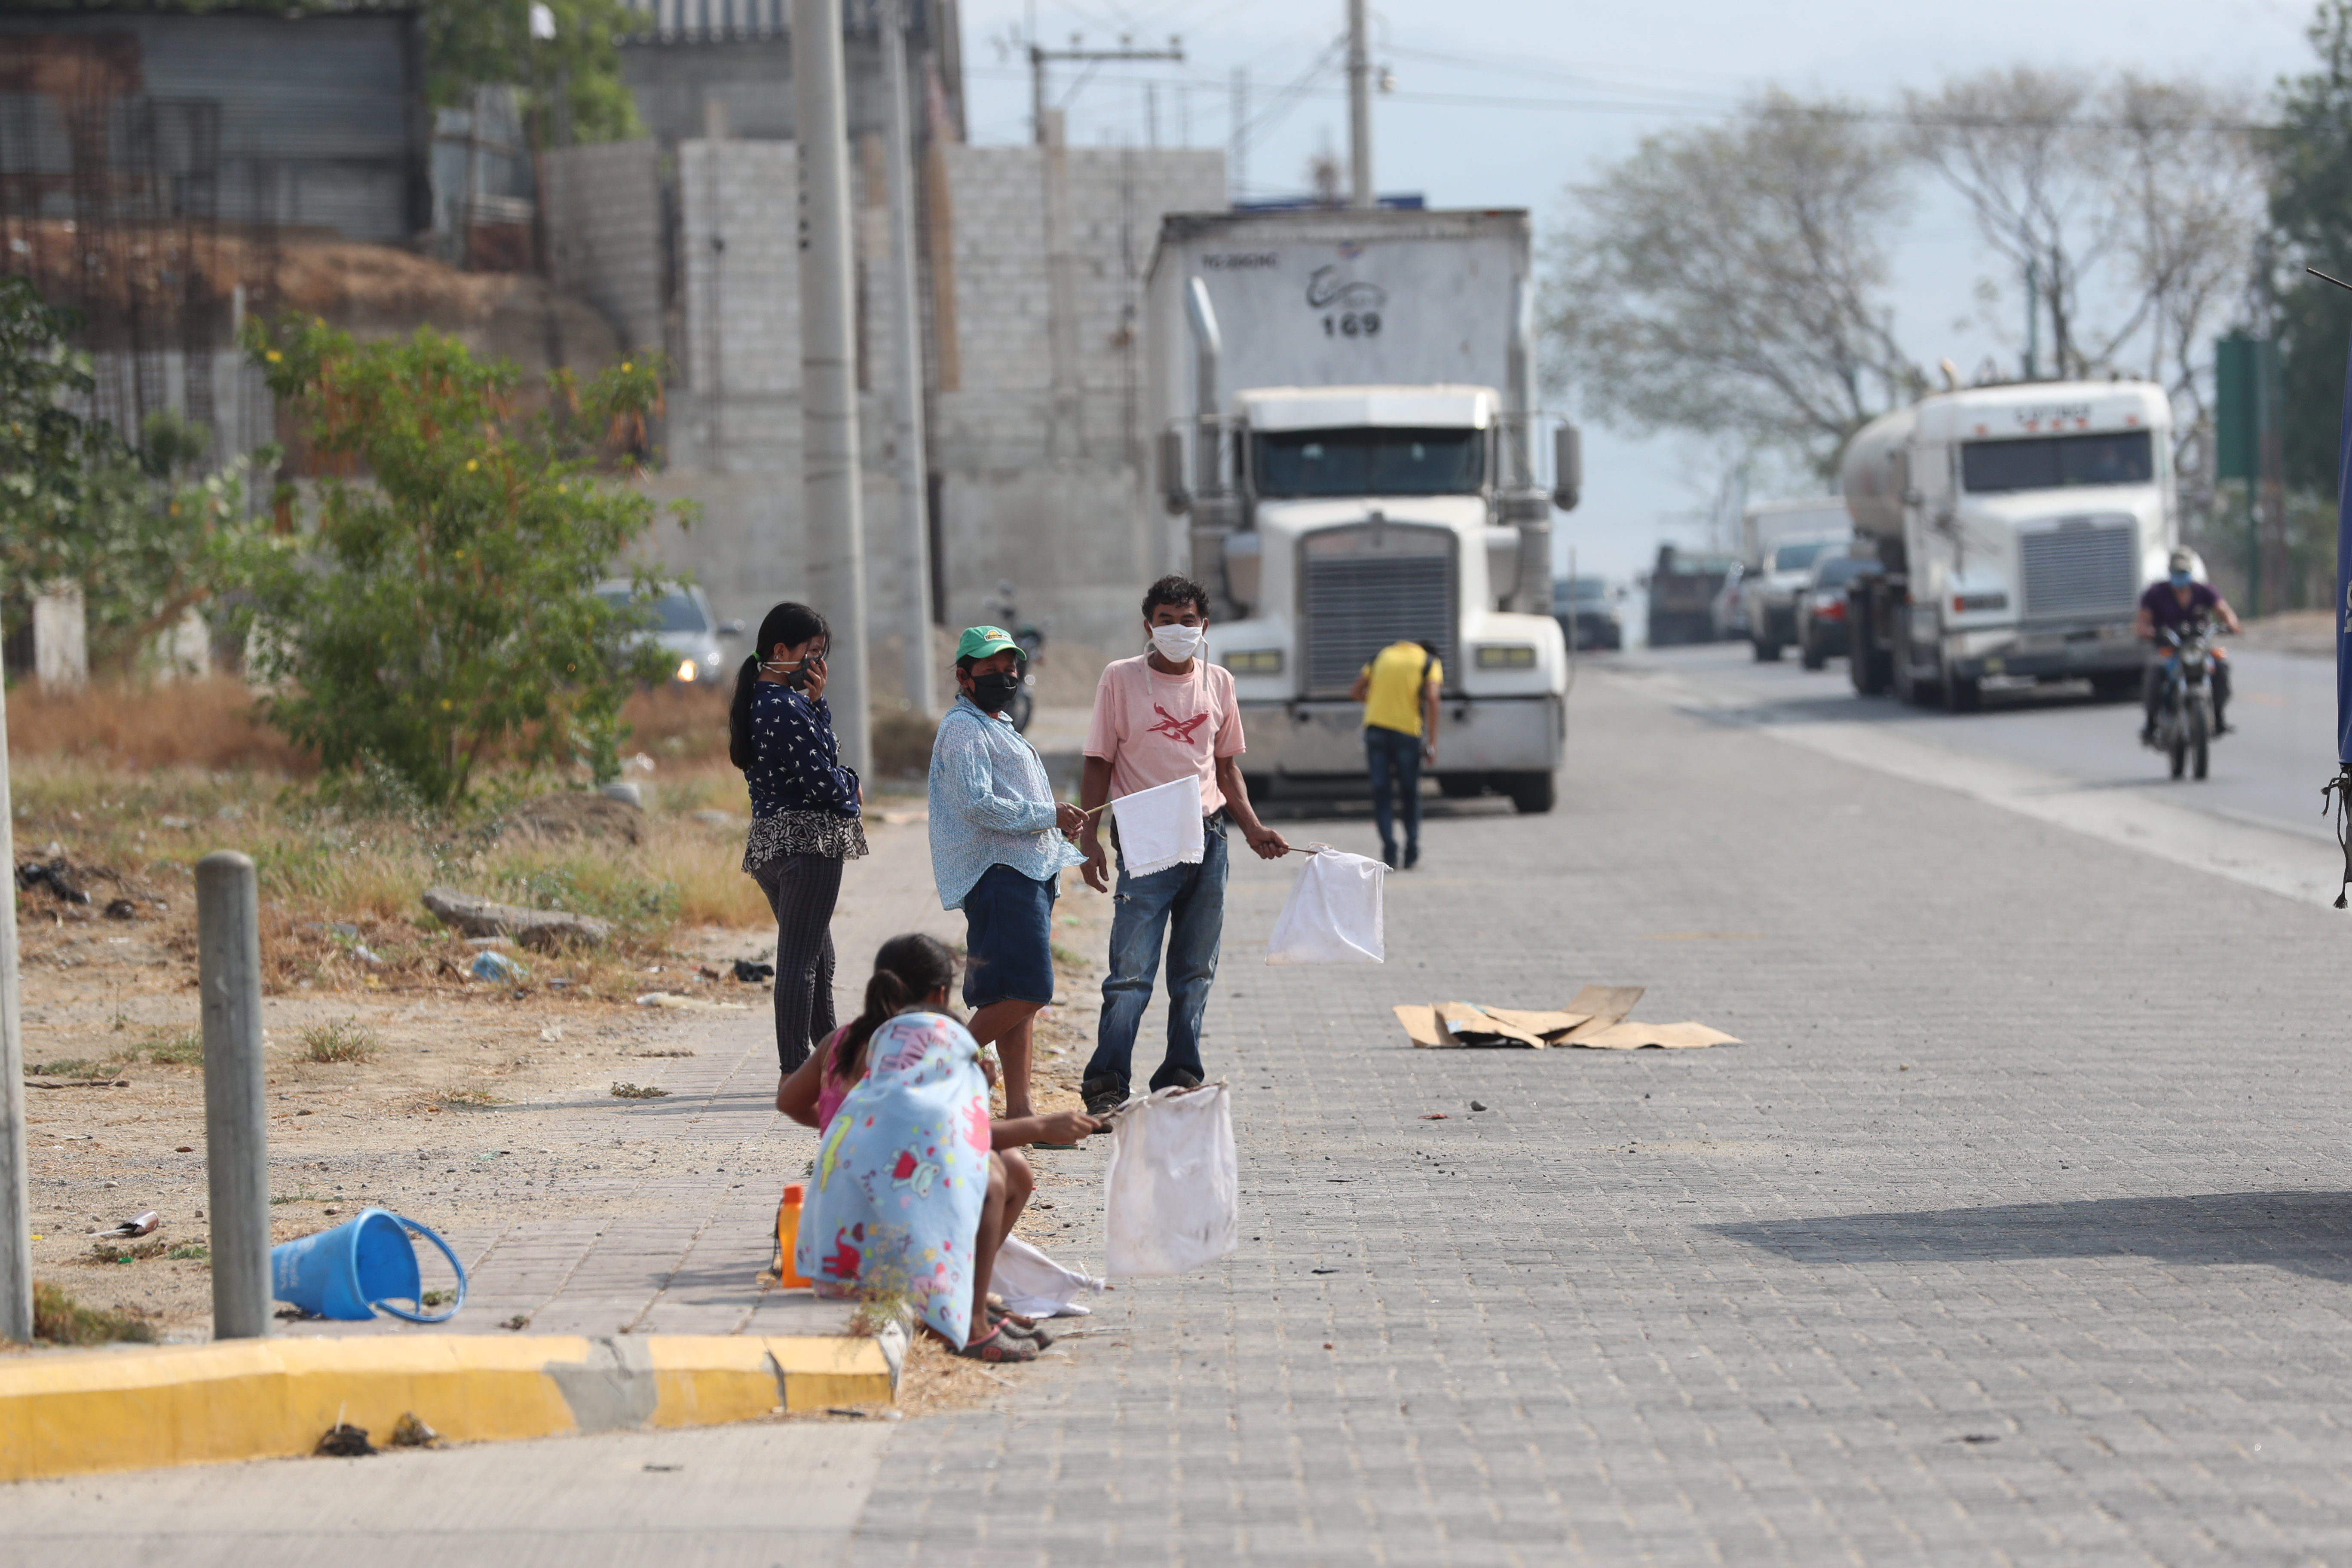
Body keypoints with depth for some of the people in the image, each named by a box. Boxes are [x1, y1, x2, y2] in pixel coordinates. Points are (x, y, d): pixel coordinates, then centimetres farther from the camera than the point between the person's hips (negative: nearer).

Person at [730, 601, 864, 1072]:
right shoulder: (785, 708, -18)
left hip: (770, 840, 10)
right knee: (801, 961, -7)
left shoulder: (757, 703, 13)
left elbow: (816, 753, 18)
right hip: (808, 842, -10)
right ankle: (796, 1074, -7)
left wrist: (816, 701, 5)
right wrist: (851, 784, 3)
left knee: (818, 958, 21)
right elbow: (824, 782, -19)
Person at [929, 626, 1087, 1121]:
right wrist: (1049, 816, -15)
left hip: (1027, 872, 10)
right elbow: (977, 804, -20)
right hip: (1000, 874, -10)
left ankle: (1018, 1110, 4)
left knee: (1020, 996, 5)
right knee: (1027, 992, -17)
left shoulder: (998, 728, 25)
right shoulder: (963, 729, -8)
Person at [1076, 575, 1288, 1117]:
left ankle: (1180, 1082, 14)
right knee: (1131, 972, -9)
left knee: (1196, 973, 7)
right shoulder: (1121, 679, 0)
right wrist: (1089, 838, -8)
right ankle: (1105, 1088, -5)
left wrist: (1253, 828, 8)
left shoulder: (1218, 682, 11)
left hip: (1208, 838, 4)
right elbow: (1099, 765, 0)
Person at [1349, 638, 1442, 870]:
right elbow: (1432, 699, -7)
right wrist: (1432, 744, -9)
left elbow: (1355, 693, 15)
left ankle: (1389, 853, -5)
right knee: (1411, 793, 12)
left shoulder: (1382, 656, 18)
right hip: (1408, 730, -2)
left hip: (1376, 727, 2)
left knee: (1381, 793, 5)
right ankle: (1412, 854, 9)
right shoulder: (1431, 663, 8)